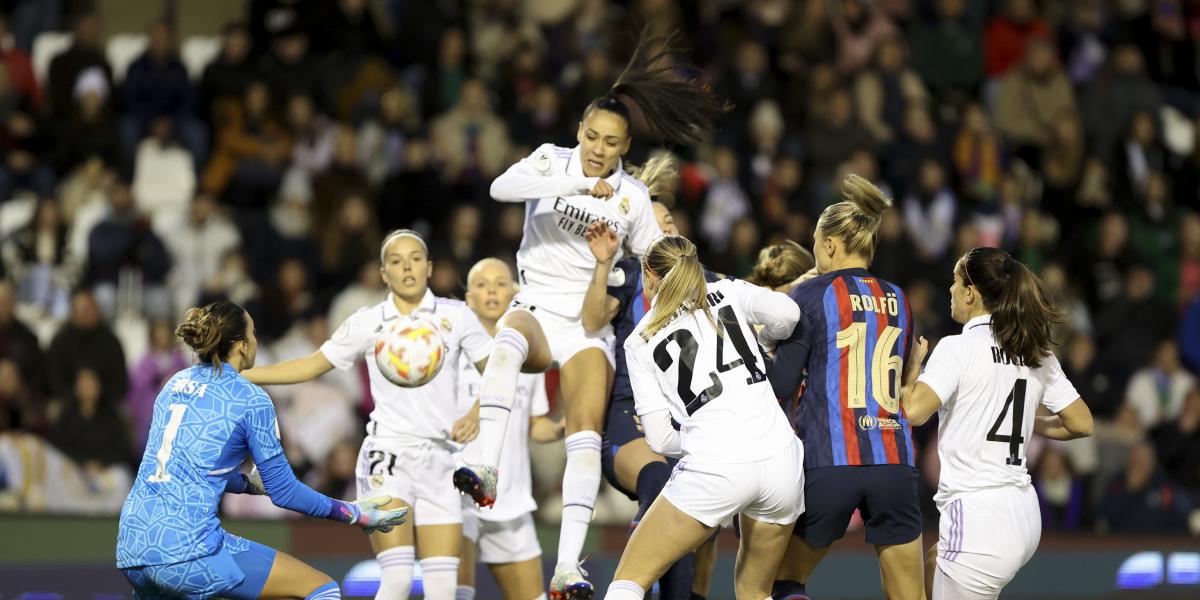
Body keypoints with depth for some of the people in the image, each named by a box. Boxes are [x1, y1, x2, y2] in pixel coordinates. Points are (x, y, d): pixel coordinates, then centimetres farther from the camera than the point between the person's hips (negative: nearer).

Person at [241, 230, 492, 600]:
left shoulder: (456, 316, 5)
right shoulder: (367, 323, 6)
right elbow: (312, 366, 15)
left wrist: (476, 414, -11)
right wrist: (239, 374, 9)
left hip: (440, 461, 2)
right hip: (387, 458, -2)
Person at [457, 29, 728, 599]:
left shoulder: (633, 197, 3)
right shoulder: (552, 161, -1)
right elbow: (502, 187, -23)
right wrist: (578, 185, -31)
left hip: (591, 322, 1)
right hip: (535, 308, -1)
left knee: (586, 433, -19)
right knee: (507, 345, -39)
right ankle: (485, 472, -50)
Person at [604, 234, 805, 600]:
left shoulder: (640, 342, 10)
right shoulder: (728, 293, 14)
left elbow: (658, 439, 4)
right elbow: (787, 314, -4)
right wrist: (764, 340, 18)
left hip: (714, 469, -3)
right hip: (781, 460, 3)